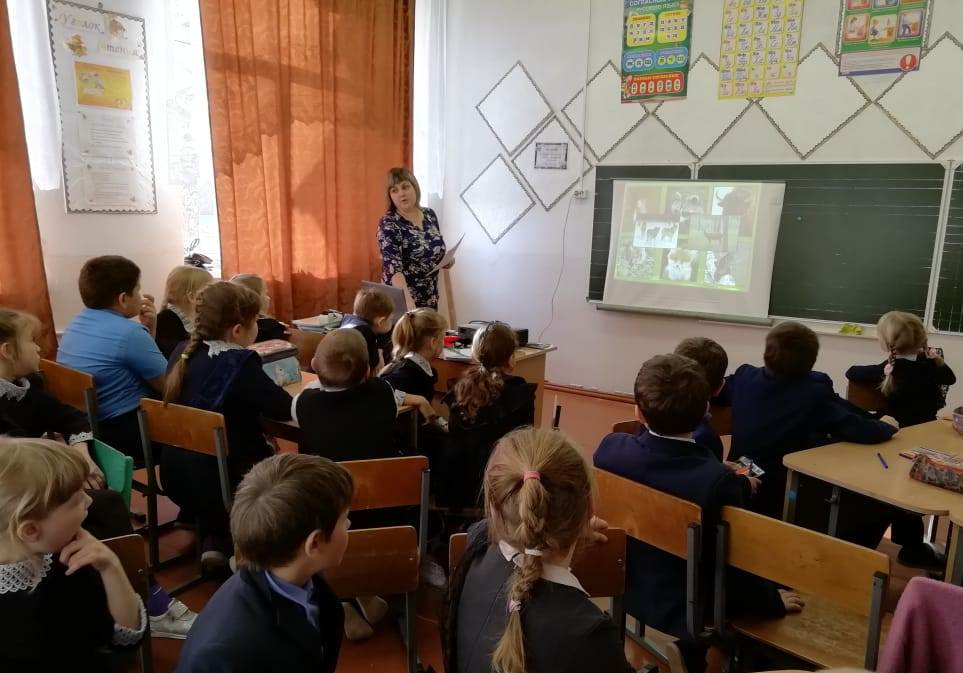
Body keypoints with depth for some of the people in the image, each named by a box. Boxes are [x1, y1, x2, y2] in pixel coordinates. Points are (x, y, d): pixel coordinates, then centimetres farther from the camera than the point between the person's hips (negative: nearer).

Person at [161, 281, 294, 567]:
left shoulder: (184, 352, 0)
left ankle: (214, 538, 21)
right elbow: (286, 409, -22)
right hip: (218, 484, -7)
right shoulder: (239, 363, -23)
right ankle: (224, 541, 17)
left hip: (176, 478, 7)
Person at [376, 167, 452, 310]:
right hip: (400, 302, -5)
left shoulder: (430, 215, 3)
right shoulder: (389, 224, -14)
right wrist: (408, 300, -41)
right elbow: (393, 266, -27)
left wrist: (446, 260, -4)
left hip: (430, 299, 6)